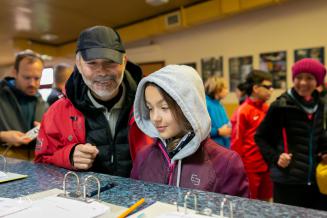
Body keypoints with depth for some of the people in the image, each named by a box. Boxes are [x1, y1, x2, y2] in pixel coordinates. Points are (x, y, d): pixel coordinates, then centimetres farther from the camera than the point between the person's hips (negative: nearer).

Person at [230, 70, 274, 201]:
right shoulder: (243, 111, -14)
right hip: (250, 168, -6)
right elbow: (237, 142, -12)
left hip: (267, 165, 7)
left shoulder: (267, 109, 5)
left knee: (265, 202, 19)